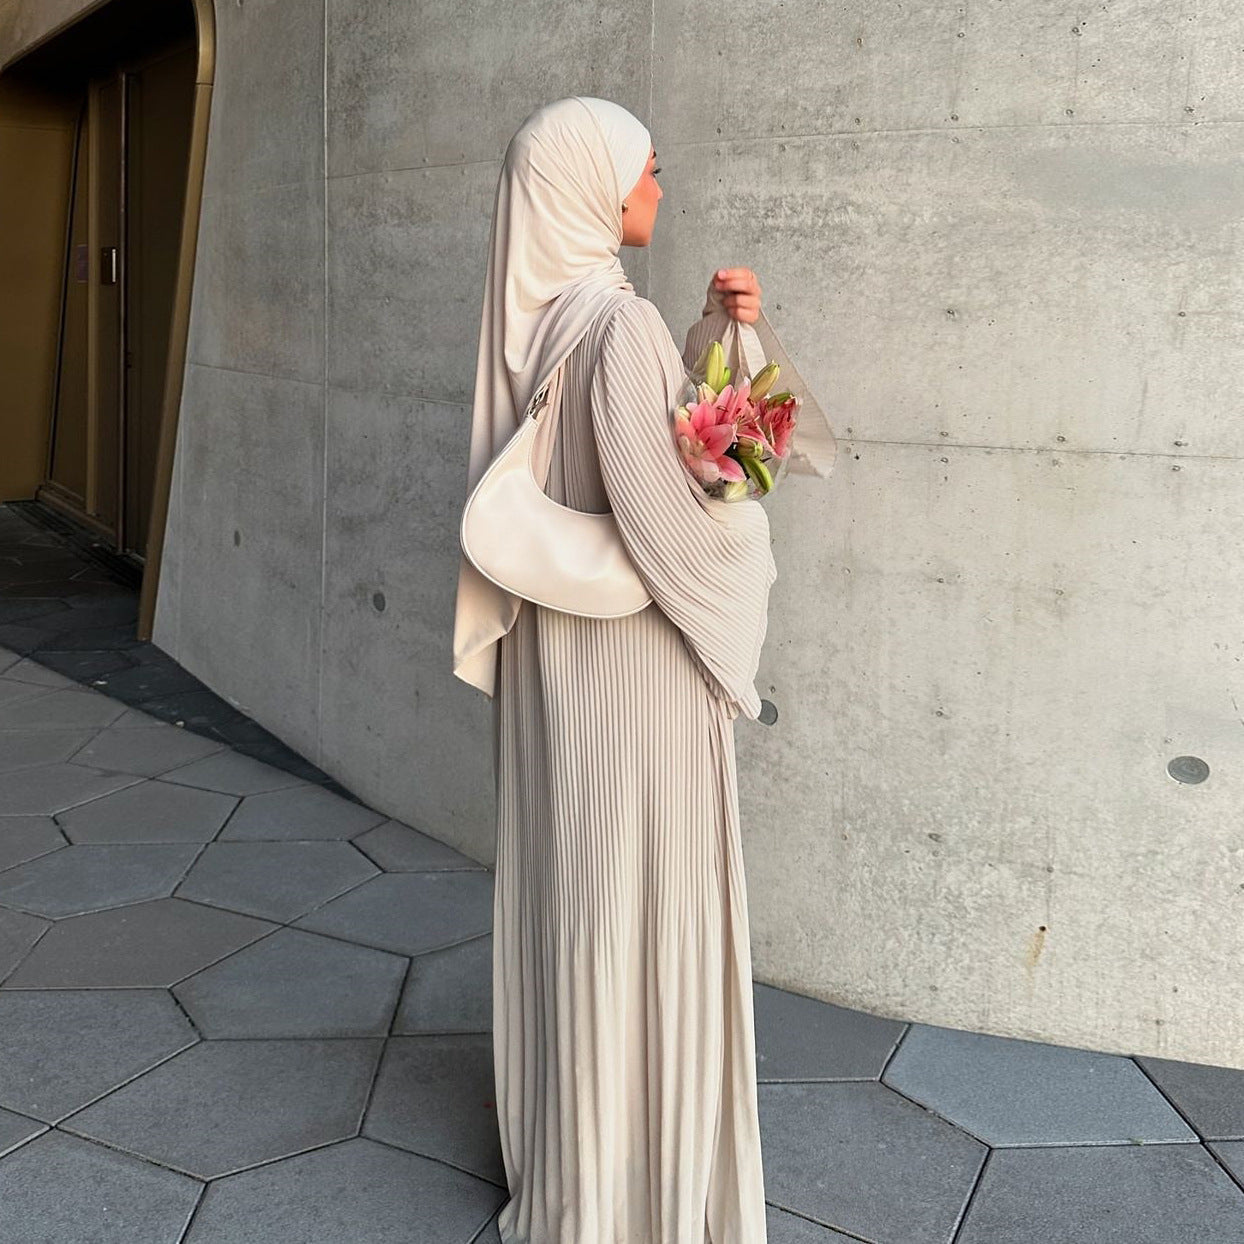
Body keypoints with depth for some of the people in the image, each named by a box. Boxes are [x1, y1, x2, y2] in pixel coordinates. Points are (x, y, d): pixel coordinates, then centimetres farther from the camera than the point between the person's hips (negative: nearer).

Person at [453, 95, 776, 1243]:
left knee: (562, 883, 20)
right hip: (633, 666, -9)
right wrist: (749, 524, -4)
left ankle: (556, 1129, 39)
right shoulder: (617, 323, -21)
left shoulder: (534, 312, 5)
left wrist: (717, 326, 3)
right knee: (640, 903, 5)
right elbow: (664, 522, -24)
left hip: (550, 649, 9)